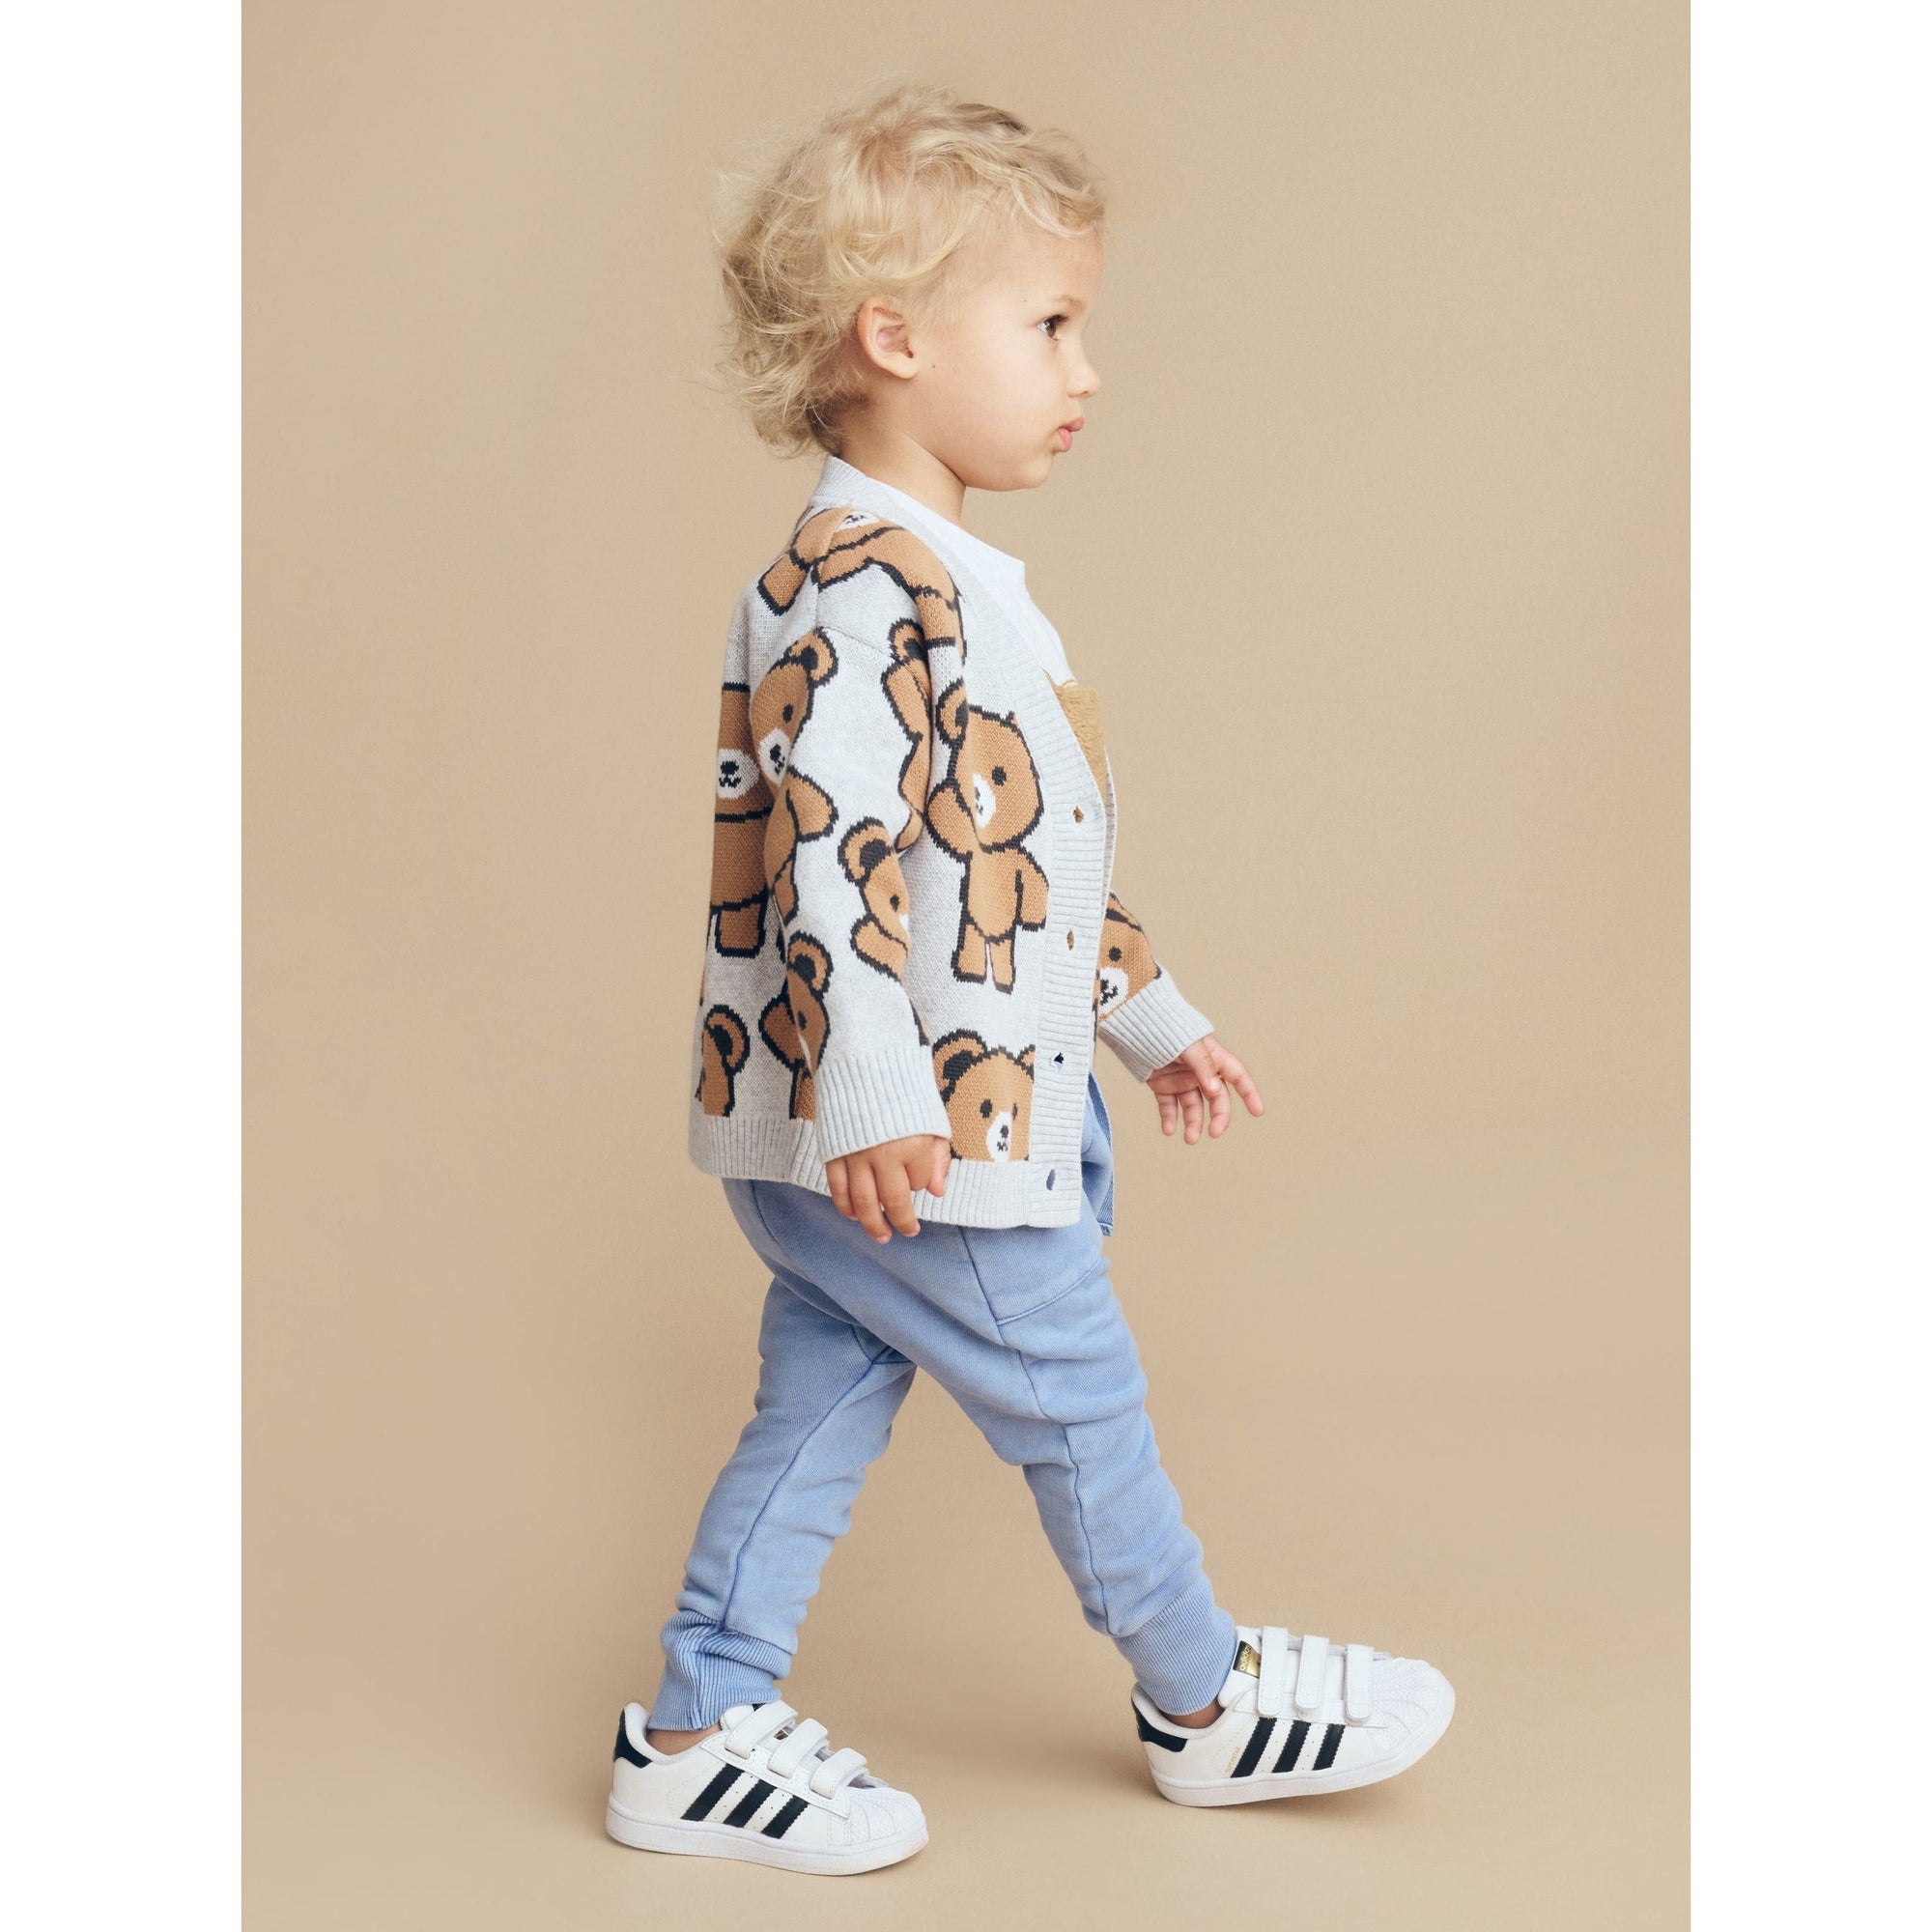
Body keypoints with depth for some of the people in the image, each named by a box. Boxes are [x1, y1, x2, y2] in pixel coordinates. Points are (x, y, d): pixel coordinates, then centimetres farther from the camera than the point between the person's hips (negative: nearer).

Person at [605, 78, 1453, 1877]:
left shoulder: (951, 586, 16)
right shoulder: (854, 587, -18)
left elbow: (1032, 849, 23)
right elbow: (830, 843, -27)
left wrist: (1152, 1013, 27)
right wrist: (873, 1094, -32)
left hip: (942, 1120, 10)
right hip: (895, 1136, -10)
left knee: (822, 1408, 14)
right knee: (1077, 1394, 6)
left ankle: (699, 1737, 22)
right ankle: (1207, 1697, 25)